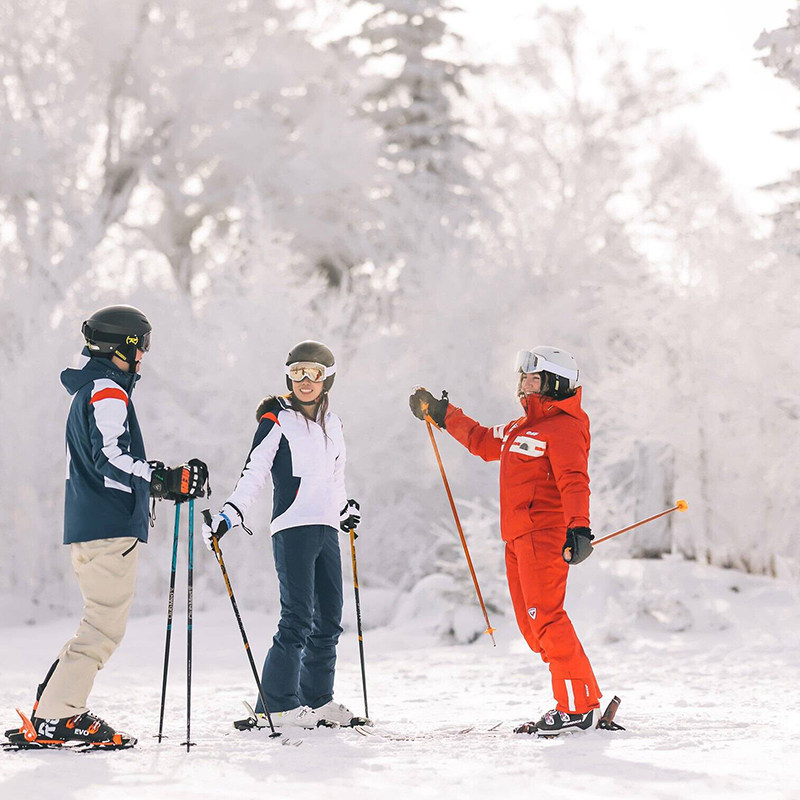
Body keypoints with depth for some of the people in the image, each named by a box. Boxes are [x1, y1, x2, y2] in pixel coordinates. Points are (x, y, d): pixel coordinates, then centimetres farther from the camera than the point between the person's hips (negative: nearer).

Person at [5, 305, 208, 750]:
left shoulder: (88, 392, 22)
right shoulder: (108, 393, -9)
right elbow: (111, 459, -21)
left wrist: (163, 479, 25)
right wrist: (167, 481, -23)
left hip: (88, 526, 10)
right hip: (111, 529, -10)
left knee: (102, 625, 15)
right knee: (105, 628, -10)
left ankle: (55, 708, 13)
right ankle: (52, 721, -12)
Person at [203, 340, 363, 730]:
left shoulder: (331, 423, 17)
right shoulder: (277, 421, -2)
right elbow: (254, 472, -10)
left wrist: (345, 509, 34)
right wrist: (230, 513, -21)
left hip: (326, 528, 7)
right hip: (292, 528, -7)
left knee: (329, 619, 8)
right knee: (298, 618, -13)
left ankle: (317, 700, 18)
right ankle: (275, 707, -12)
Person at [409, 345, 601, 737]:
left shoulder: (564, 427, -8)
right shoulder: (522, 427, 22)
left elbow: (574, 482, -21)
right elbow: (484, 441, 39)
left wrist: (579, 527, -35)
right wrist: (443, 414, 44)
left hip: (544, 533, -10)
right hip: (518, 537, 10)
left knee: (545, 617, -16)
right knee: (532, 625, 6)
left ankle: (577, 706, -16)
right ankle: (578, 701, 7)